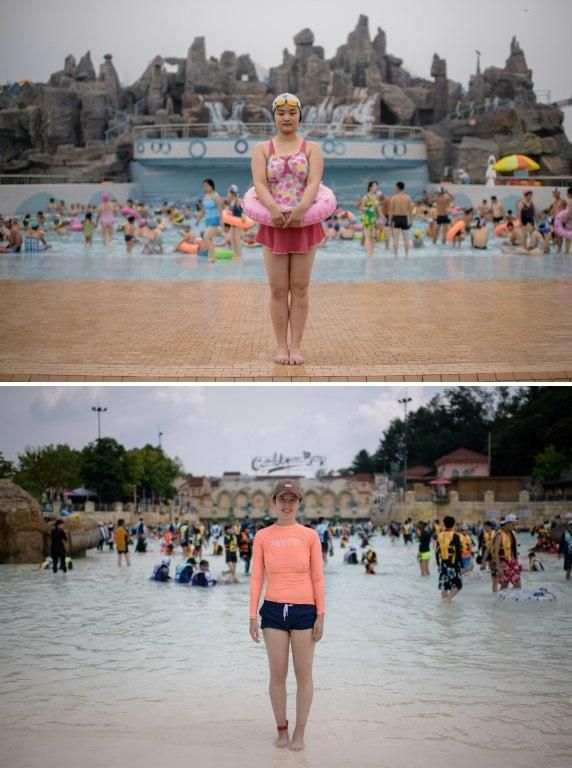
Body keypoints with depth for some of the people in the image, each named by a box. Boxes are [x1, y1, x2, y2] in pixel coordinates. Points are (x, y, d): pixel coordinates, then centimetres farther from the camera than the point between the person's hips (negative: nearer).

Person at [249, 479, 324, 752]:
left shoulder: (309, 536, 0)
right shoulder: (262, 537, 1)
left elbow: (317, 578, 1)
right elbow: (256, 578, 3)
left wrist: (320, 615, -2)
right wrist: (253, 616, -1)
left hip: (304, 610, -1)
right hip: (273, 610, 1)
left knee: (303, 674, 4)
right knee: (277, 674, 6)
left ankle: (299, 733, 15)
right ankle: (281, 729, 20)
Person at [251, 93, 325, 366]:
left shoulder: (311, 148, 7)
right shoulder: (262, 149, 8)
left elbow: (314, 182, -9)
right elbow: (259, 184, -6)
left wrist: (301, 208, -28)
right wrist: (273, 208, -26)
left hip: (304, 224, 0)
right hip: (273, 225, 0)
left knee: (300, 288, 2)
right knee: (278, 289, 1)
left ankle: (296, 345, 7)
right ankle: (281, 346, 7)